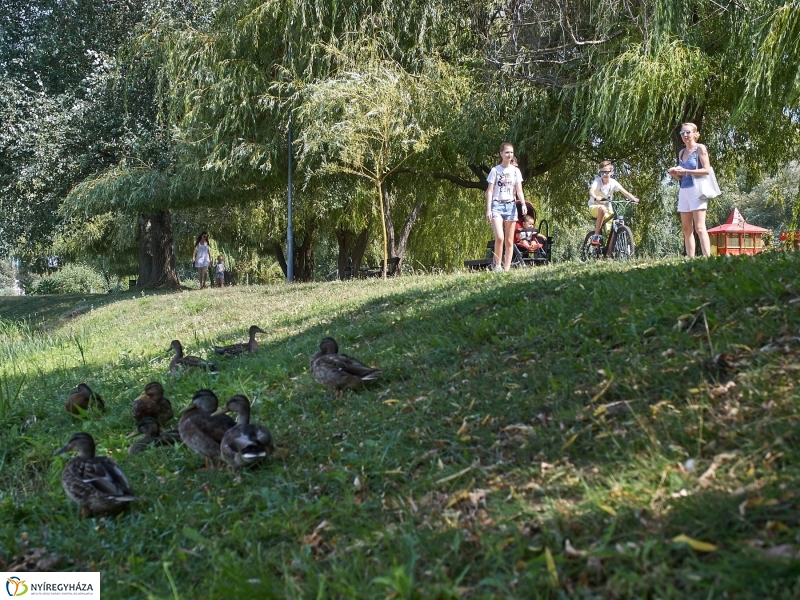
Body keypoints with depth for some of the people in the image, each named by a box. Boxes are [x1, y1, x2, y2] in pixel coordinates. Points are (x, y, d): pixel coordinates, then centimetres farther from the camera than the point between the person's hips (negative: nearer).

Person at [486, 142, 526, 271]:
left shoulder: (515, 171, 9)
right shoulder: (495, 170, 1)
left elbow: (519, 190, 5)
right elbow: (489, 191, 0)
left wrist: (523, 204, -13)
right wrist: (488, 209, -9)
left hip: (511, 206, 3)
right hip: (497, 205, -3)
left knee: (509, 240, 2)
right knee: (499, 237, -19)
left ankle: (507, 268, 6)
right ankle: (496, 265, -5)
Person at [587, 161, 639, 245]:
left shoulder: (613, 182, -10)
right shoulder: (597, 181, -17)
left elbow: (624, 191, -22)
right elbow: (591, 191, -36)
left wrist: (634, 199, -41)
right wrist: (596, 198, -59)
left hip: (607, 208, 4)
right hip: (594, 207, -4)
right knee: (602, 209, -38)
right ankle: (596, 236, -31)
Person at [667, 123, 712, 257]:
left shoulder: (700, 148, 0)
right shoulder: (681, 153, 19)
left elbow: (707, 170, -10)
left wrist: (686, 171, -14)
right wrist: (674, 173, 2)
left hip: (696, 189, -7)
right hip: (684, 191, 7)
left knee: (699, 228, -14)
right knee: (686, 229, 2)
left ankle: (707, 257, -18)